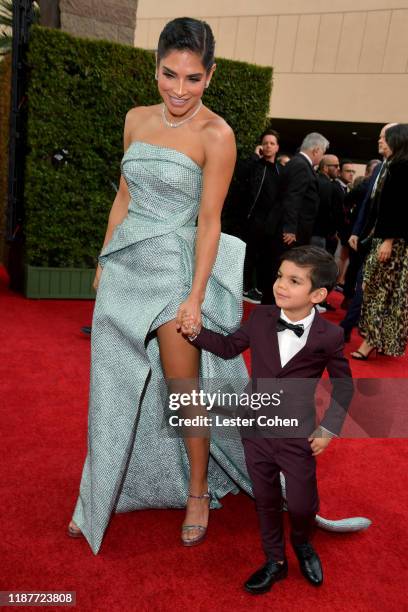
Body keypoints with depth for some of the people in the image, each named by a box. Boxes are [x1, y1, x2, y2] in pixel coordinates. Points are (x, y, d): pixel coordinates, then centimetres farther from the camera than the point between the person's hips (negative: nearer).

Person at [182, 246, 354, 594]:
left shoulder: (329, 336, -17)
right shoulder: (261, 318, -10)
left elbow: (343, 384, -3)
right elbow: (230, 347, 6)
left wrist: (329, 428, -6)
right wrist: (197, 332, -7)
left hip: (298, 436, -2)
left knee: (301, 505, 12)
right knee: (266, 500, 18)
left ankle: (302, 543, 49)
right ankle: (276, 561, 43)